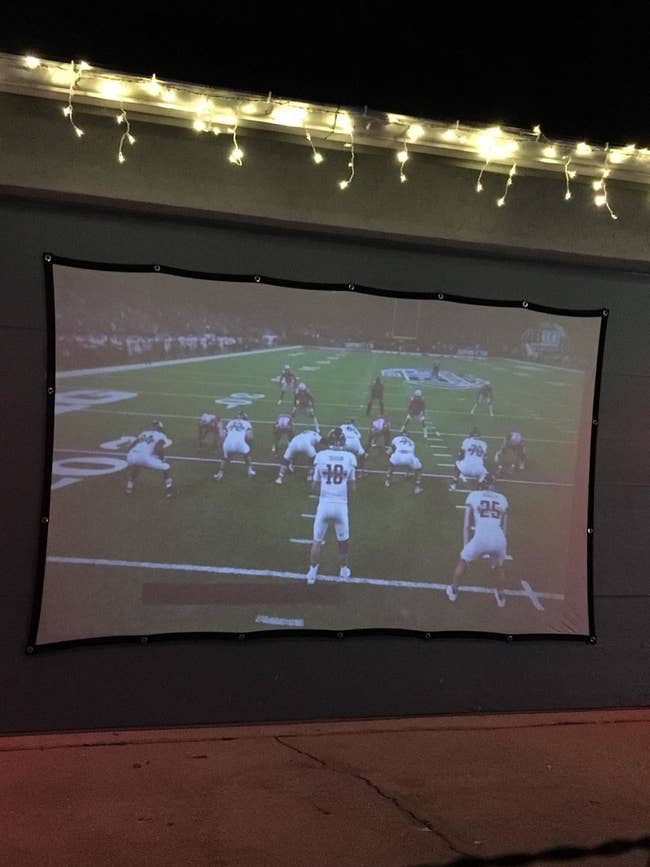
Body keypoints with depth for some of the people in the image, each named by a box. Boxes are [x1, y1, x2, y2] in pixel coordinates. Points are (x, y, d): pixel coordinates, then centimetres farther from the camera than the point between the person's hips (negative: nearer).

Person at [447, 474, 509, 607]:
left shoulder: (473, 496, 15)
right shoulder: (502, 499, 22)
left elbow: (466, 524, 14)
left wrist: (466, 545, 19)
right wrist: (499, 548, 30)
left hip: (481, 538, -2)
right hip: (499, 540, 2)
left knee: (463, 561, 28)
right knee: (499, 567, 34)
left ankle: (453, 591, 39)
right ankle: (500, 596, 47)